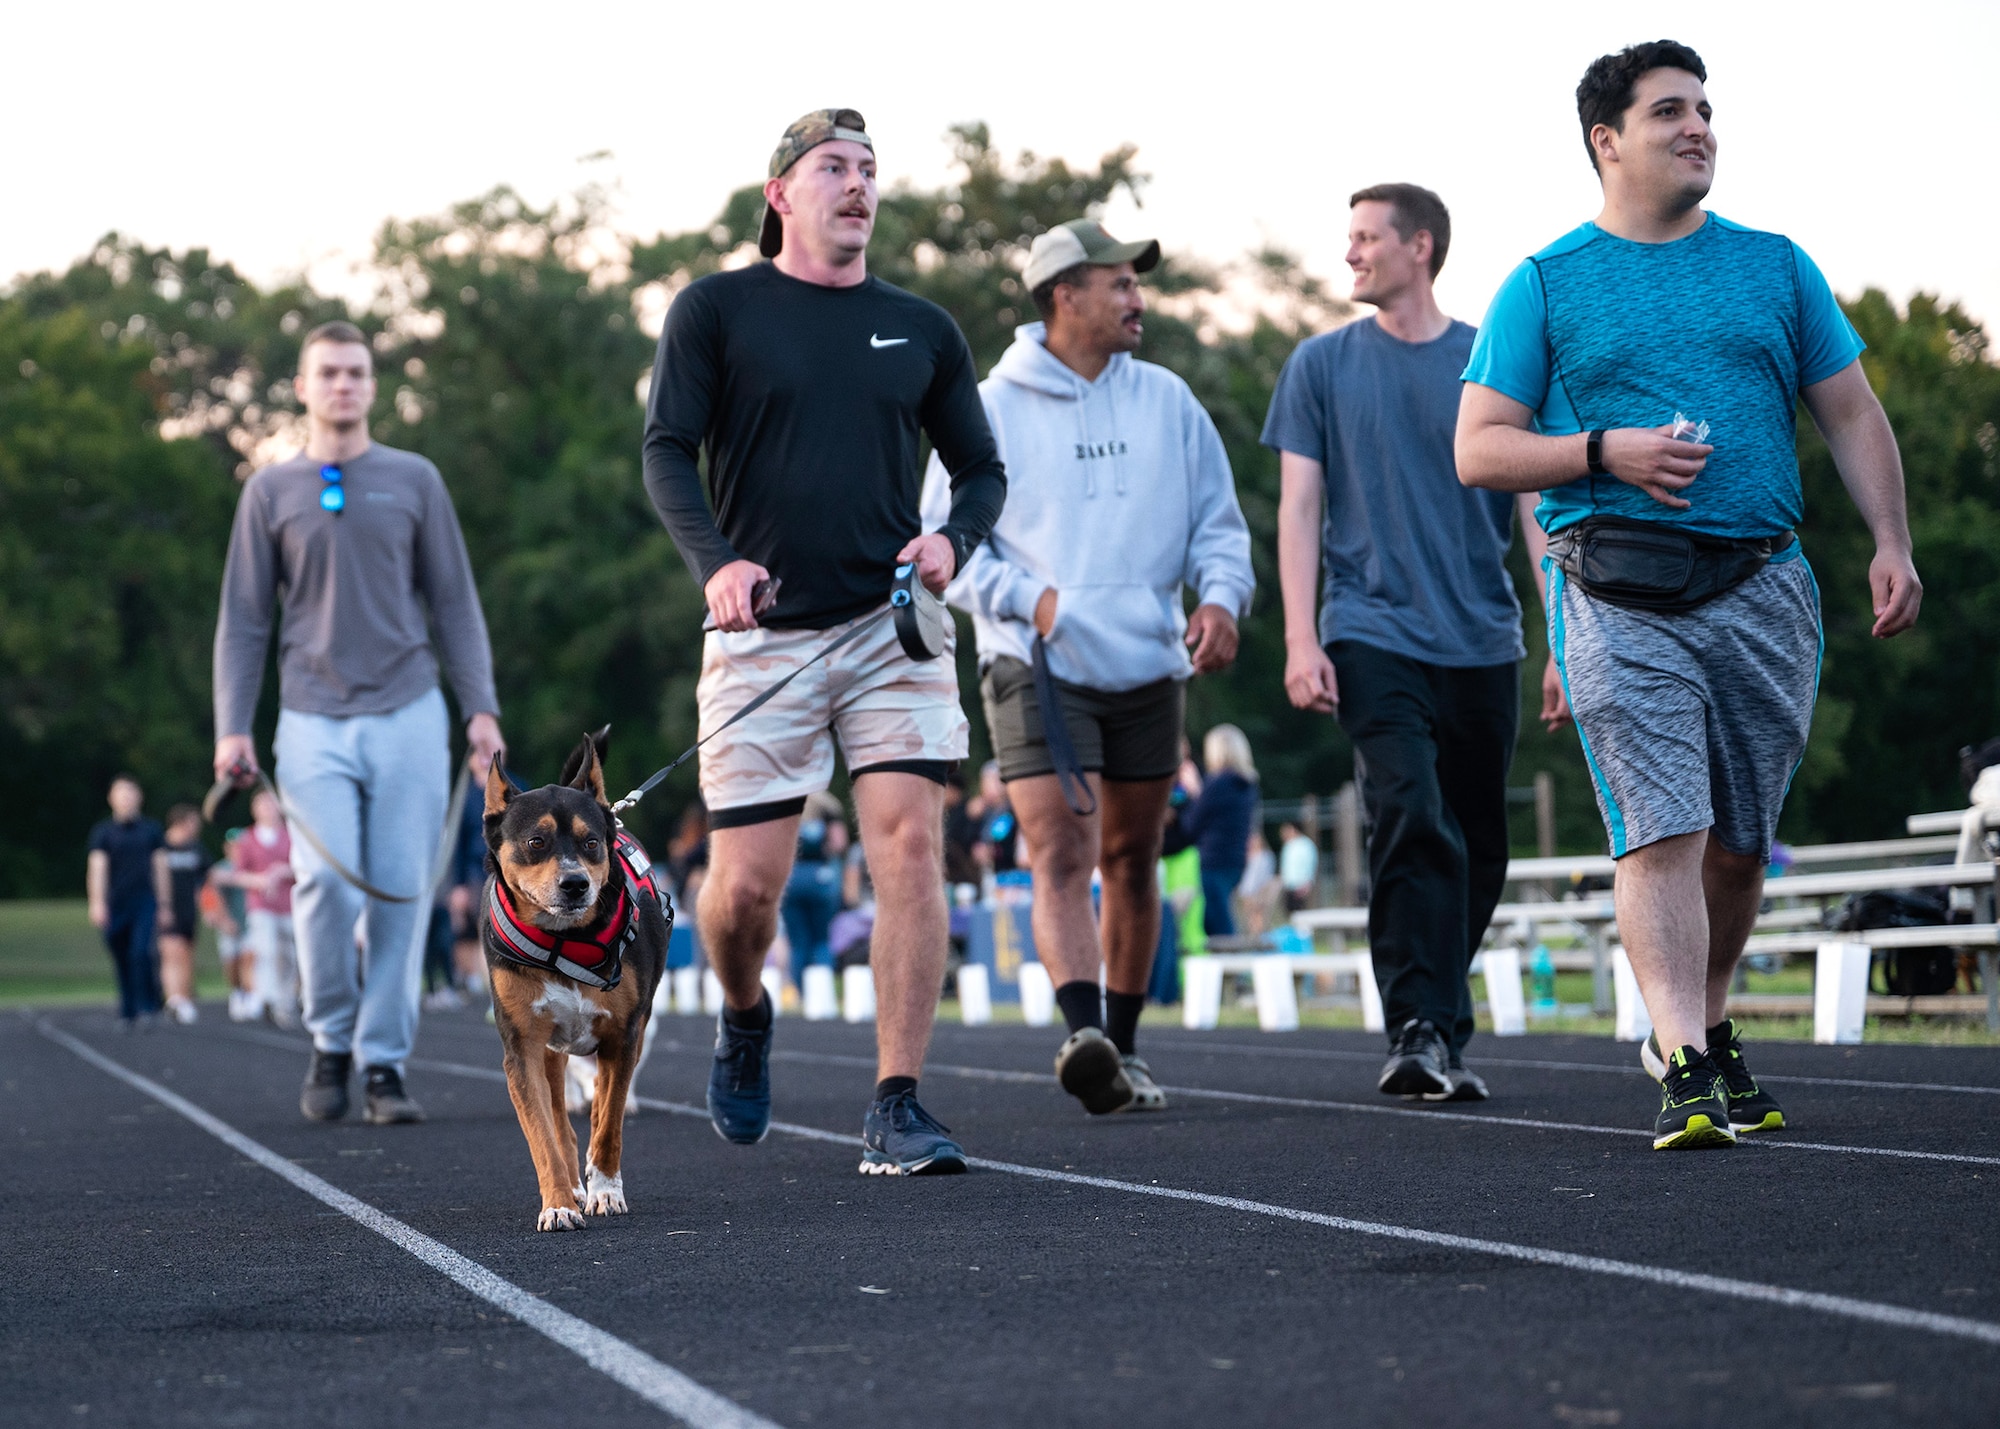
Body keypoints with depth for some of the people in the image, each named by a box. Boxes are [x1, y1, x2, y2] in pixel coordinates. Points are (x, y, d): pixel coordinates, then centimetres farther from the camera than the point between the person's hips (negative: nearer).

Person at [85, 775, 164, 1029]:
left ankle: (148, 1006, -12)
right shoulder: (103, 831, 5)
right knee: (122, 960, 5)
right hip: (115, 904, 1)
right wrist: (97, 902, -18)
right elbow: (97, 867, -6)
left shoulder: (152, 828, 9)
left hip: (145, 902, -1)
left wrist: (165, 904, 10)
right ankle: (127, 1012, 17)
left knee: (141, 952, -19)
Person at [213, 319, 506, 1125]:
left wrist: (480, 706, 2)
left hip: (408, 716, 1)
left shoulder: (414, 481, 11)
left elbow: (453, 603, 11)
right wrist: (232, 727, 1)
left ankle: (384, 1062, 6)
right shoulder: (271, 492, 10)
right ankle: (330, 1044, 6)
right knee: (327, 884, -15)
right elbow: (244, 620, 10)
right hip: (314, 722, -1)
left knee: (400, 894, -2)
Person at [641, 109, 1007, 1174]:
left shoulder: (922, 328, 13)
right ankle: (744, 1021, 31)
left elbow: (981, 468, 19)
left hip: (895, 628, 2)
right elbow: (666, 450, -1)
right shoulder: (716, 309, 5)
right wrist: (715, 561, -19)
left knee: (911, 847, -12)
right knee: (747, 882, -3)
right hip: (763, 635, -2)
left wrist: (951, 539, -4)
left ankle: (896, 1111, -9)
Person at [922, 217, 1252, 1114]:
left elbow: (1218, 519, 14)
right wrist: (1026, 598, -15)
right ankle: (1083, 1039, -32)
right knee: (1061, 854, -19)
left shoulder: (1167, 401, 11)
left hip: (1150, 669, 4)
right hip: (1036, 669, -4)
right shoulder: (989, 412, -1)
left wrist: (1220, 598, -5)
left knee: (1131, 862, 11)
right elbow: (941, 541, -1)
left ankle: (1122, 1049, 23)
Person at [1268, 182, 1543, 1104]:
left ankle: (1441, 1030, 21)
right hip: (1372, 636, -2)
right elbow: (1298, 508, 6)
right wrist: (1301, 639, -4)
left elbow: (1537, 509, 7)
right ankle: (1420, 1033, -21)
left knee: (1478, 849, 6)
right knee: (1411, 820, -20)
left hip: (1482, 643, 2)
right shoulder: (1323, 364, 7)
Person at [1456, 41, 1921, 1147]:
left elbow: (1851, 415, 16)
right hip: (1617, 596, -3)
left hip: (1763, 588, 3)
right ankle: (1685, 1070, -16)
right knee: (1660, 829, -14)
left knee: (1739, 842, 8)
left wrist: (1891, 544, 3)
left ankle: (1709, 1029, 28)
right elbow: (1479, 451, 3)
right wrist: (1604, 452, -12)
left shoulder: (1775, 267, 16)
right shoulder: (1545, 286, 6)